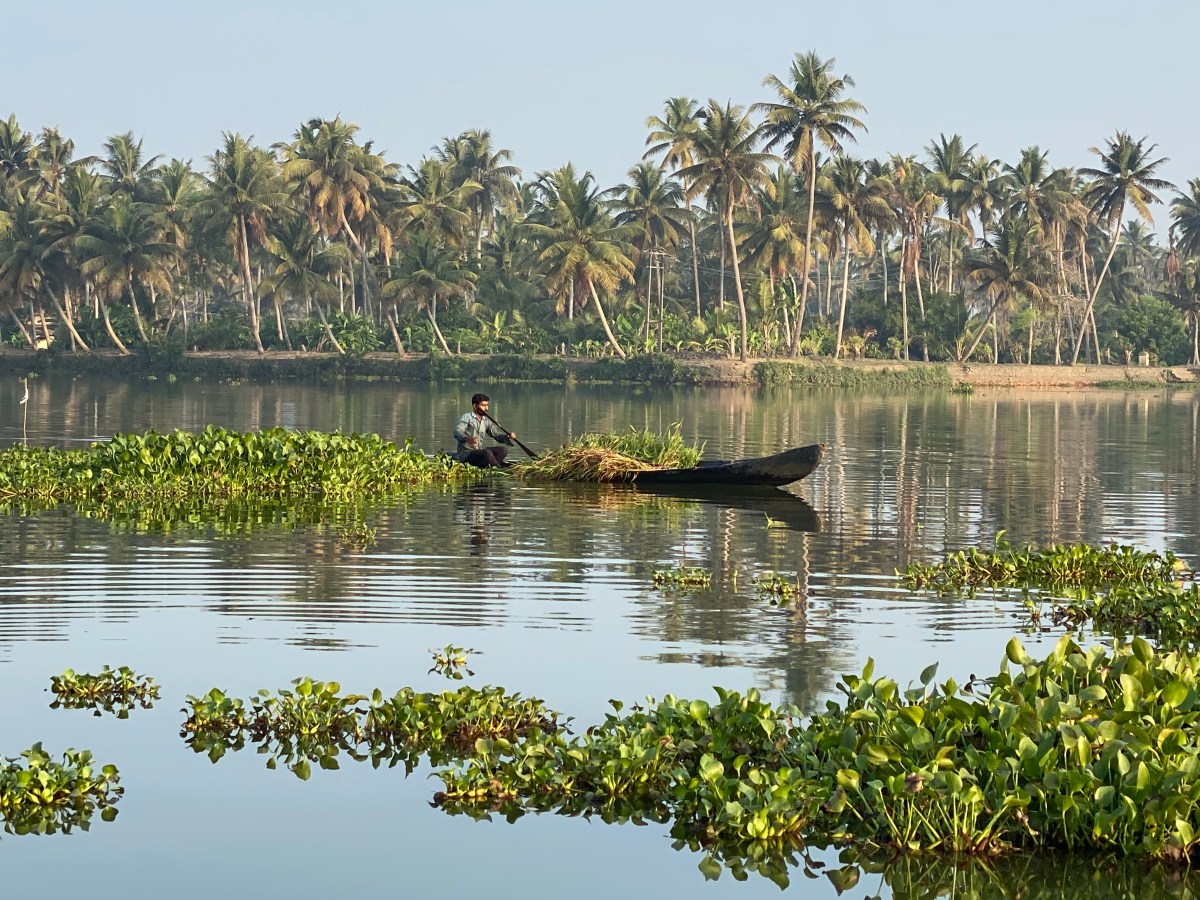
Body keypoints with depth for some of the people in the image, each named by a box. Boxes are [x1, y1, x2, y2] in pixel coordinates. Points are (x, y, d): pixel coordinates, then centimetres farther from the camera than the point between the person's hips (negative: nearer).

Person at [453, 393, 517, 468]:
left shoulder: (486, 421, 14)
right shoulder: (467, 417, -7)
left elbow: (496, 434, 10)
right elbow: (457, 432, -22)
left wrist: (508, 436, -12)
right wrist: (467, 439, -44)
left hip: (479, 452, 8)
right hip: (466, 453, -8)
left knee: (503, 450, -8)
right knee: (487, 452, -33)